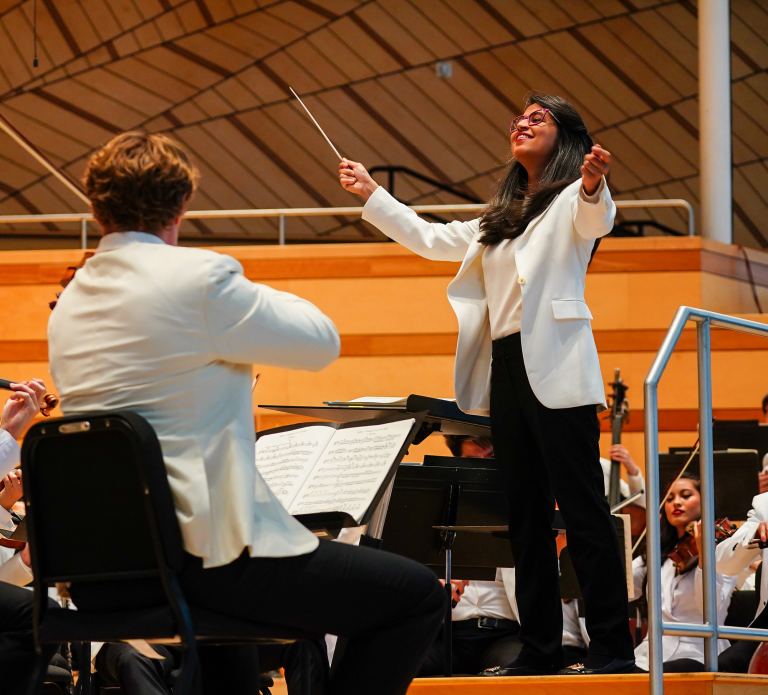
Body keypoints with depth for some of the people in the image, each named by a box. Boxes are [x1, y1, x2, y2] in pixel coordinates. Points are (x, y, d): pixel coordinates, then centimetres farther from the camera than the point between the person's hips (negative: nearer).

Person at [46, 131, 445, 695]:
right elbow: (323, 342, -2)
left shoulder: (69, 303, 10)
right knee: (419, 597, -2)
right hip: (200, 555, -8)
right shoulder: (200, 277, -12)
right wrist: (255, 295, 15)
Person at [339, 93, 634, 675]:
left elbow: (596, 220, -22)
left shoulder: (572, 200, 1)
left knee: (583, 511, -11)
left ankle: (613, 649, -12)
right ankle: (540, 649, 9)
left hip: (555, 369, -8)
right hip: (506, 372, 8)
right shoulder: (501, 217, 24)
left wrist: (593, 186, -45)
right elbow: (430, 239, 33)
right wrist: (370, 194, 33)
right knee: (526, 517, 7)